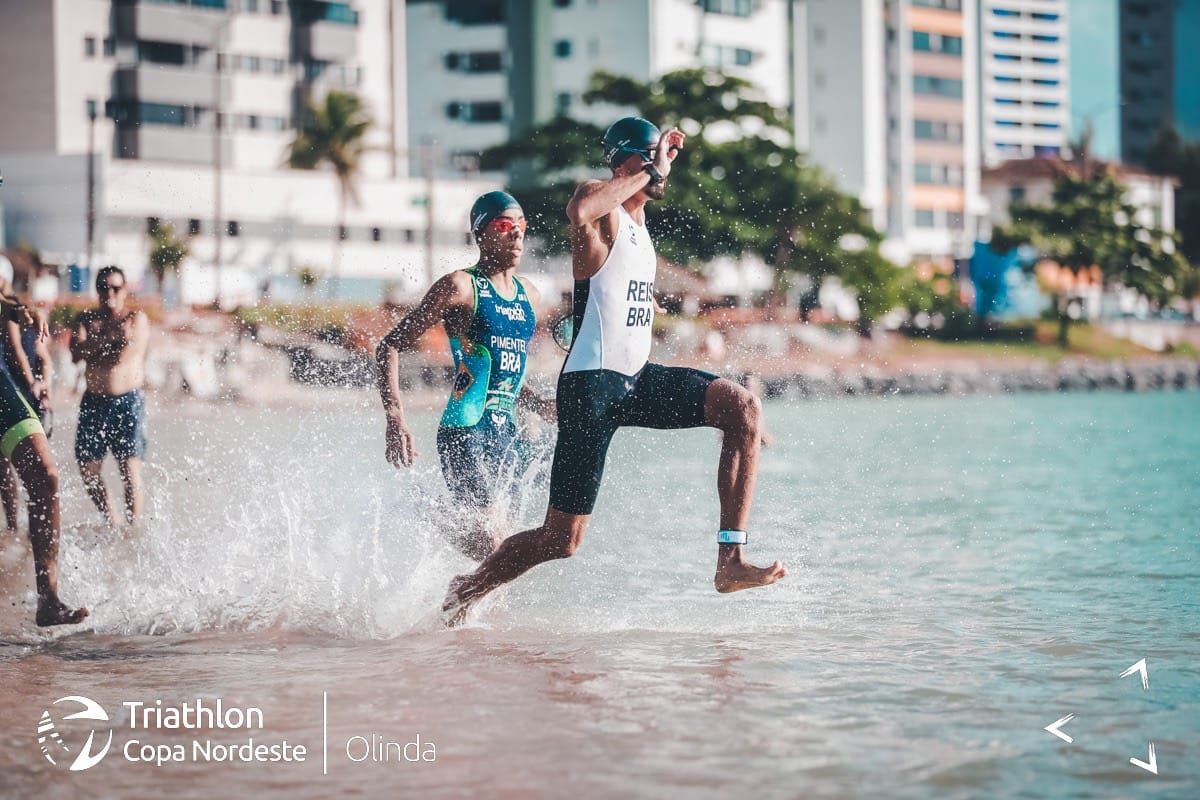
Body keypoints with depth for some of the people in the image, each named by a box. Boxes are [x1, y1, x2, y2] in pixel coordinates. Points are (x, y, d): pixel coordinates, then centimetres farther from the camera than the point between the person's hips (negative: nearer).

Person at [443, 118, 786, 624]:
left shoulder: (640, 221, 17)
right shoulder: (600, 207, -11)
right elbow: (578, 211, -36)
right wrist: (651, 171, -27)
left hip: (637, 378, 8)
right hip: (590, 383, -8)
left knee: (744, 408, -14)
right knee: (561, 540, -5)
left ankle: (730, 562, -14)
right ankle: (468, 588, 21)